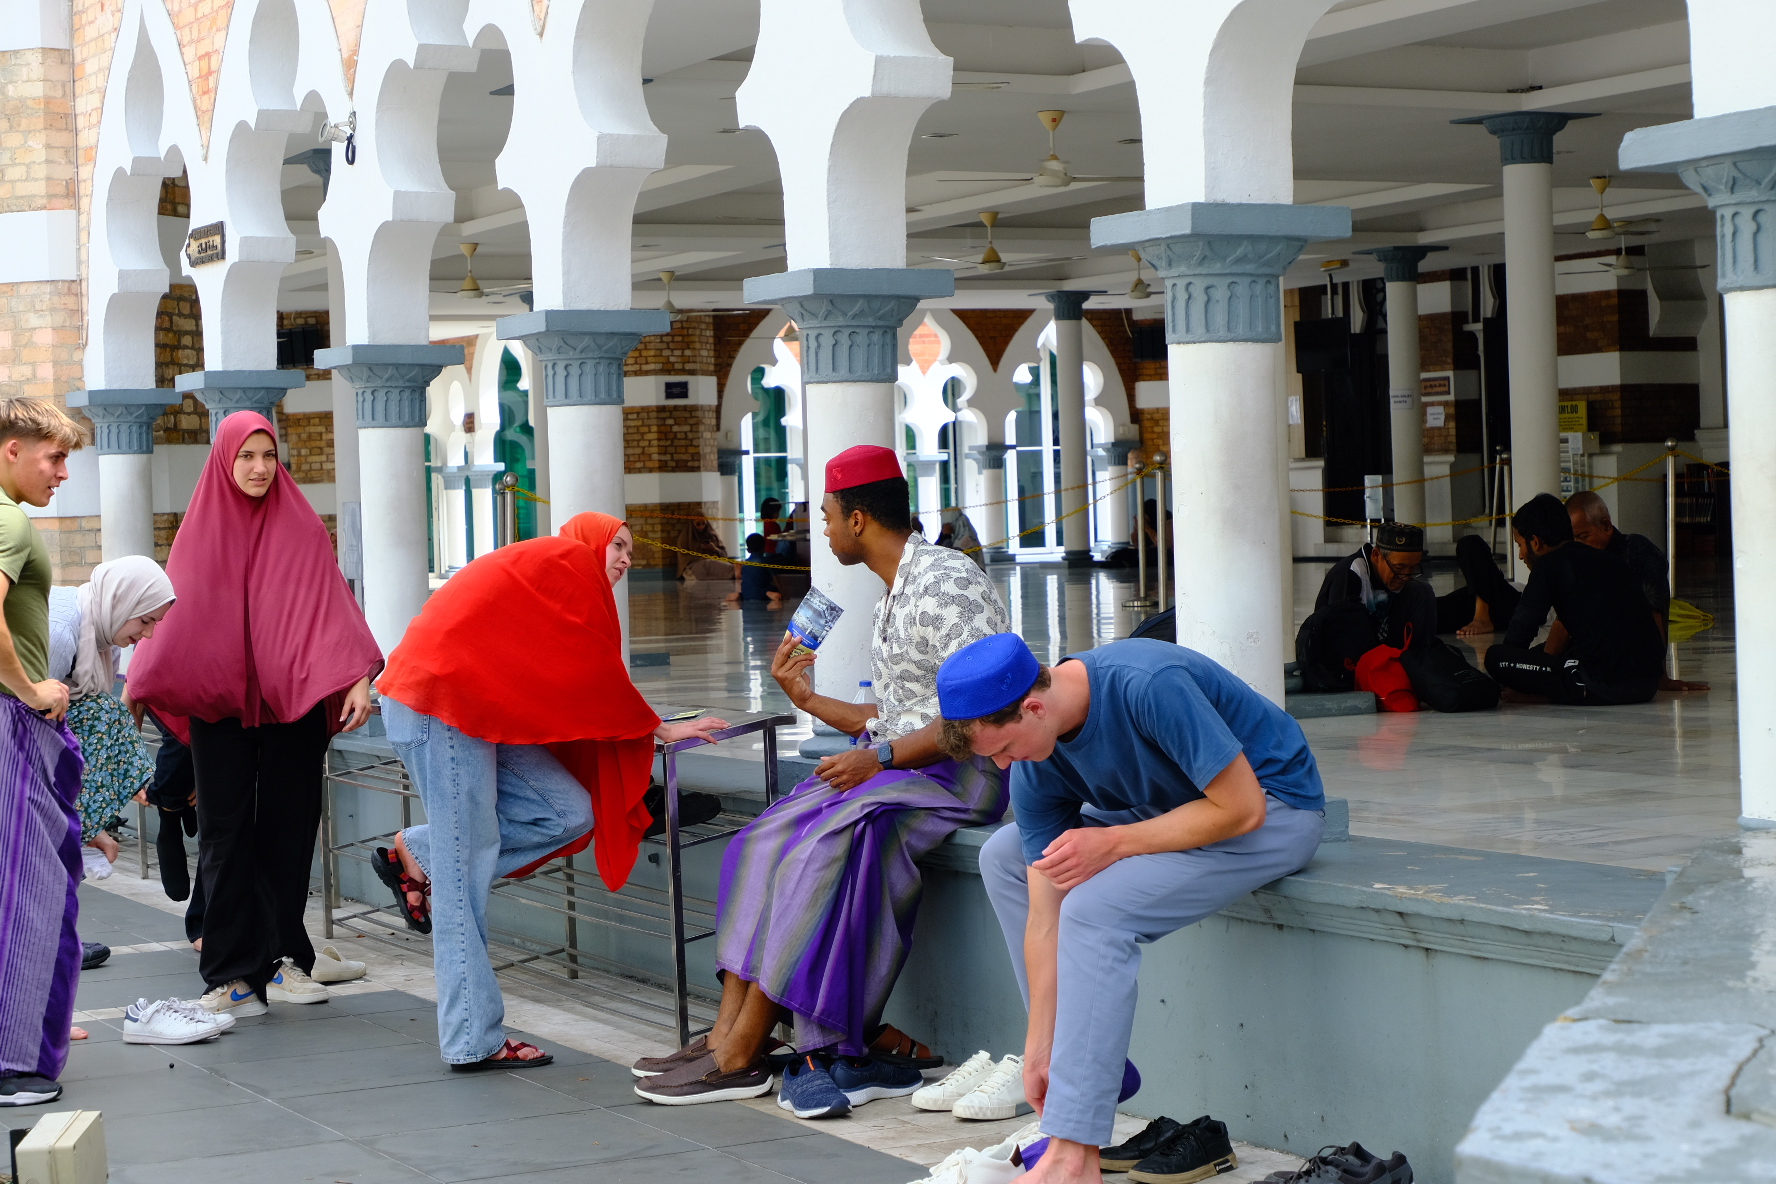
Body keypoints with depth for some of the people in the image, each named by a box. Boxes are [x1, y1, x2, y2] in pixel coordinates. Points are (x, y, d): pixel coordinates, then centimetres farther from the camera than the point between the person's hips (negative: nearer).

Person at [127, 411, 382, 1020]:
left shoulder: (302, 529, 2)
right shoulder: (201, 529, 8)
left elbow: (331, 604, -5)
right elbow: (173, 610, 12)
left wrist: (357, 678, -16)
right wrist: (141, 683, 8)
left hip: (292, 701, -1)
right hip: (218, 700, 1)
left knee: (287, 829, 1)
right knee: (225, 833, -1)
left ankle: (285, 958, 10)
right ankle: (232, 974, 1)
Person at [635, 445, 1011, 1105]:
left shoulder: (945, 582, -13)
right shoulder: (895, 594, 18)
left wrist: (881, 757, -23)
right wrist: (809, 700, 13)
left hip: (957, 775, -10)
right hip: (895, 766, 10)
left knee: (821, 847, -25)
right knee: (769, 840, -7)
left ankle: (741, 1055, -21)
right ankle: (727, 1034, -14)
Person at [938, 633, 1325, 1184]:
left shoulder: (1149, 685, -32)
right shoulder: (1035, 768, -8)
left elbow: (1243, 807, -27)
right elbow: (1044, 917, -7)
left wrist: (1114, 844, -25)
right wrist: (1040, 1050, -9)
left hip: (1273, 809, -9)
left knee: (1096, 908, -26)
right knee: (1003, 857, 6)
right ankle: (1104, 1061, 8)